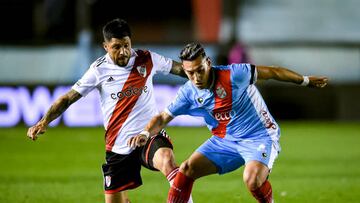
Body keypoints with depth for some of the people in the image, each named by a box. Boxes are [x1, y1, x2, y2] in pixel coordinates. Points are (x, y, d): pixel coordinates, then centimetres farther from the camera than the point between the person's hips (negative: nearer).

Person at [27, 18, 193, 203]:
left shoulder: (147, 59, -1)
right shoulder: (99, 70, -5)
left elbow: (179, 68, 14)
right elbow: (68, 98, -4)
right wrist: (44, 122, -15)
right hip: (118, 146, 1)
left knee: (167, 159, -36)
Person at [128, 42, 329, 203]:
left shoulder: (233, 74, -22)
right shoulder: (188, 93, -8)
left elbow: (272, 72, -11)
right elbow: (164, 117, 1)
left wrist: (305, 80, -1)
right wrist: (146, 133, -20)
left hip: (259, 137, -5)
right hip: (224, 141, 5)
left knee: (253, 179, -32)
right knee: (187, 169, -7)